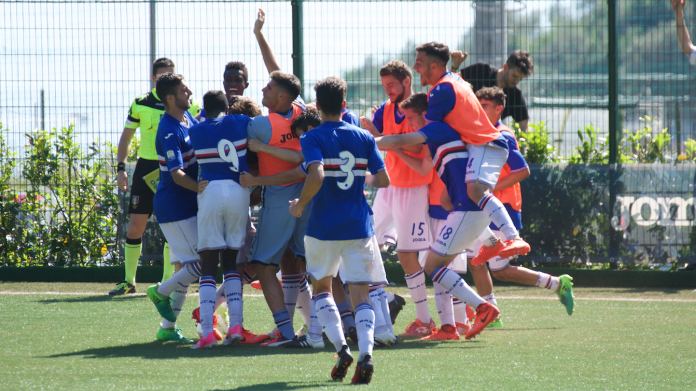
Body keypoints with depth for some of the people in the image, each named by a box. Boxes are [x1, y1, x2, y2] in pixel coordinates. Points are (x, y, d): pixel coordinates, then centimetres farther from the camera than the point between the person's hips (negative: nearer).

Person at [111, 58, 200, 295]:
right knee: (135, 225, -1)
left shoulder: (188, 105, 1)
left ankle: (168, 281, 7)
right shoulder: (140, 104, 3)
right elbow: (126, 136, 11)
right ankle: (129, 281, 9)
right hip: (147, 167, 1)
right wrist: (121, 167, 1)